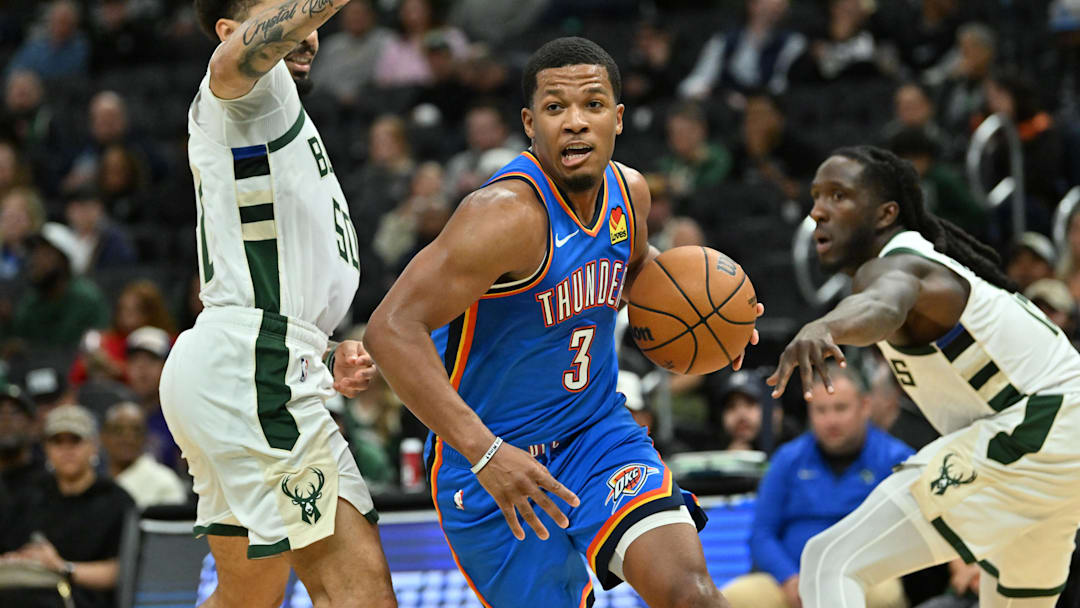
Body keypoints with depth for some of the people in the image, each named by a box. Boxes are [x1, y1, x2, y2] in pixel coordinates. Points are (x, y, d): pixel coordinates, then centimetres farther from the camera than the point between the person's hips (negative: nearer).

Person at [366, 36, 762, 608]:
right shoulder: (508, 214, -25)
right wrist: (483, 452, -38)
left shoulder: (629, 191, -1)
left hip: (597, 431, 5)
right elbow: (392, 329, -32)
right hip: (493, 463, -5)